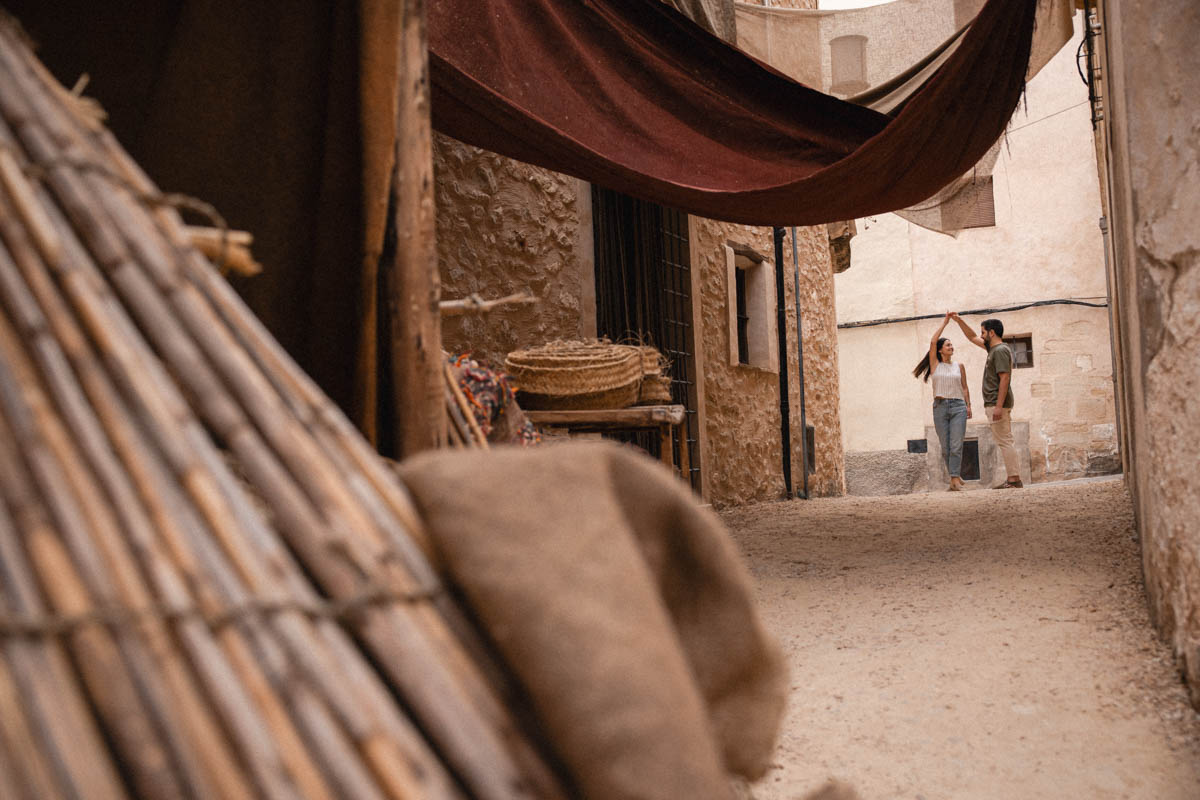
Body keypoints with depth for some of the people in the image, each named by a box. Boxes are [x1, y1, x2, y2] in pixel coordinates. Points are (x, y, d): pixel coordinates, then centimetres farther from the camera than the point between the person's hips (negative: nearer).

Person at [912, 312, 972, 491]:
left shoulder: (959, 366, 14)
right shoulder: (935, 365, 8)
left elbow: (965, 387, 16)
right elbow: (933, 342, -2)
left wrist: (968, 405, 3)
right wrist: (945, 322, 3)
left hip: (958, 406, 0)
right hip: (940, 407, 0)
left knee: (956, 445, -11)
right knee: (945, 447, 1)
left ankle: (955, 479, -16)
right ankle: (956, 476, 15)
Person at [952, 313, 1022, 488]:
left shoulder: (1000, 351, -13)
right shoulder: (993, 348, 17)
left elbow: (1004, 378, -21)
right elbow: (973, 337, 32)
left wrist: (998, 406, -26)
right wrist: (959, 321, 27)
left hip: (997, 403, -10)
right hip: (995, 404, 10)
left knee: (1004, 441, -11)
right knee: (1005, 442, 8)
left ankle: (1014, 479, -12)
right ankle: (1013, 479, 9)